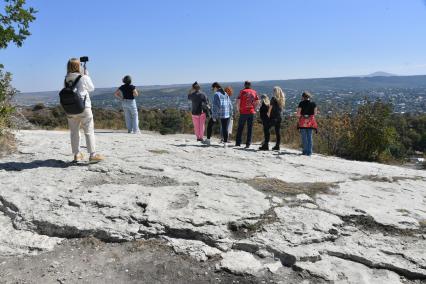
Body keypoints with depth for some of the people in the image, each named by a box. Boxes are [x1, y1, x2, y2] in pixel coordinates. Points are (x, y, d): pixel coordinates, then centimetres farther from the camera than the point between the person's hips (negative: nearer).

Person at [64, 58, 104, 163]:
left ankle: (76, 154, 19)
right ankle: (92, 155, -1)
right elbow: (91, 88, 5)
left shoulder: (66, 79, 2)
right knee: (89, 132, 0)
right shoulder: (84, 78, -9)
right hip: (83, 108, -4)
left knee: (74, 132, 12)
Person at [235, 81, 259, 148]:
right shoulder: (254, 92, 8)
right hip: (251, 112, 2)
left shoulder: (242, 91, -3)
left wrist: (238, 109, 2)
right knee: (250, 128, 6)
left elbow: (238, 101, -10)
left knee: (240, 128, 8)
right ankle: (248, 144, 4)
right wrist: (254, 108, 12)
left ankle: (238, 143, 10)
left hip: (243, 112, -2)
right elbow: (257, 101, 6)